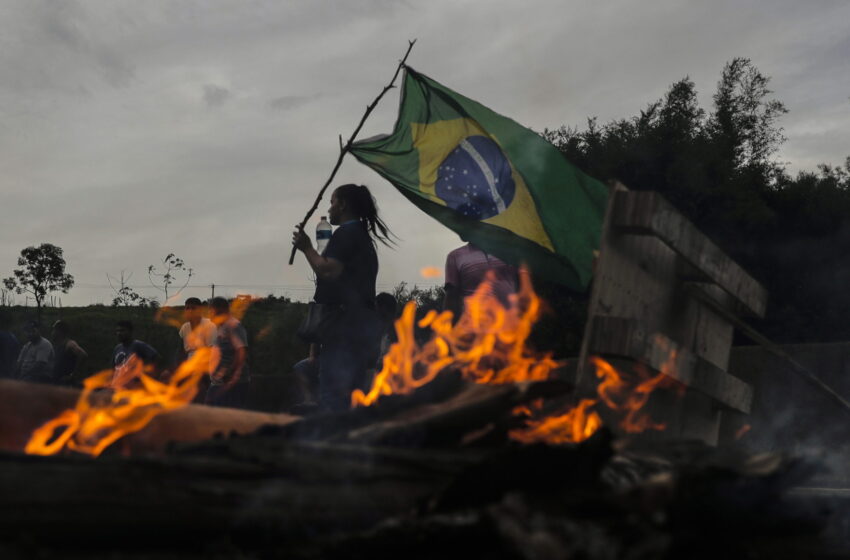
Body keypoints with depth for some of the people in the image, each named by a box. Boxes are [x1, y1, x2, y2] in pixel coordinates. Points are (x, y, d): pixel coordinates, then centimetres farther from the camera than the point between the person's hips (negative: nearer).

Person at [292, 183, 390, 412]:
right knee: (351, 392, 13)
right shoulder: (363, 236, 23)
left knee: (332, 395, -14)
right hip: (363, 322, 10)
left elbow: (328, 271, -19)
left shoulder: (346, 234, -8)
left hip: (346, 322, -10)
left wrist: (306, 248, -6)